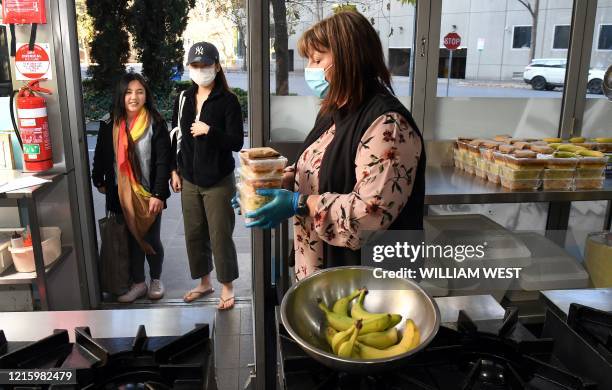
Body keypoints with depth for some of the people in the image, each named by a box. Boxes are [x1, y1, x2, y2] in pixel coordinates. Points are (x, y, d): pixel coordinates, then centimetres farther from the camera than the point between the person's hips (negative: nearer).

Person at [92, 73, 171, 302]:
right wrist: (99, 181, 14)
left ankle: (156, 280, 30)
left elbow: (163, 161, -12)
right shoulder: (110, 125, 1)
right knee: (132, 239, 11)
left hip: (149, 194, -3)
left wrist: (159, 194, -17)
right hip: (123, 195, 3)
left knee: (151, 239, 8)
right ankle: (138, 283, 26)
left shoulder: (155, 124, -9)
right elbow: (101, 156, 13)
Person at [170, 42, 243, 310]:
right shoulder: (183, 99, 7)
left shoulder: (228, 100, -9)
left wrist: (209, 131, -23)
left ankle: (227, 287, 19)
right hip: (190, 180, 5)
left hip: (219, 181, -5)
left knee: (220, 236, 2)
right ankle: (204, 282, 31)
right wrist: (175, 170, 10)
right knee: (194, 234, 13)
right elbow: (176, 137, 13)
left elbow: (237, 142, -12)